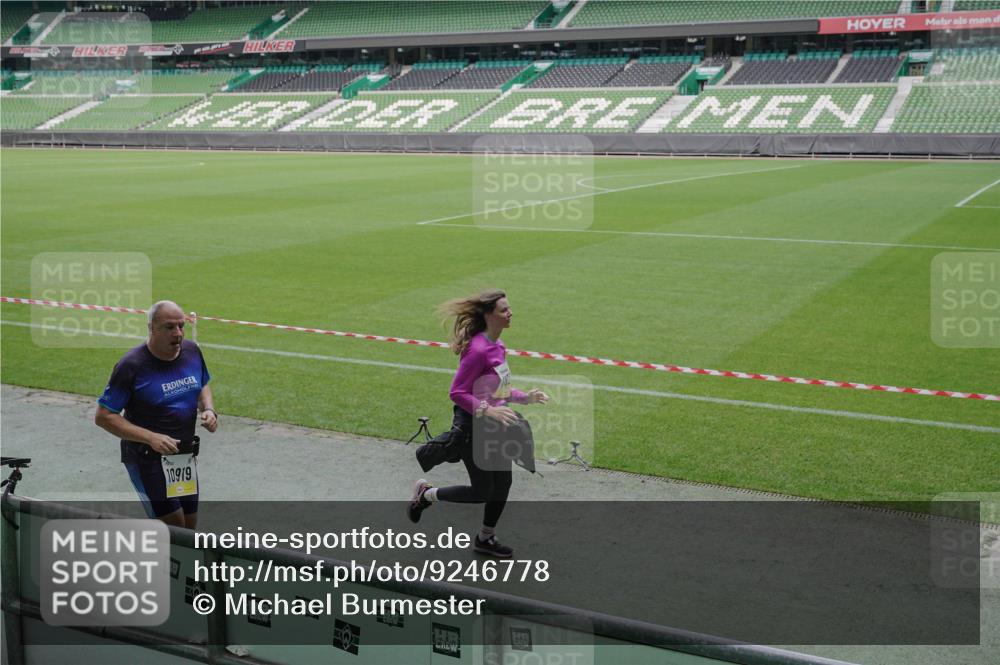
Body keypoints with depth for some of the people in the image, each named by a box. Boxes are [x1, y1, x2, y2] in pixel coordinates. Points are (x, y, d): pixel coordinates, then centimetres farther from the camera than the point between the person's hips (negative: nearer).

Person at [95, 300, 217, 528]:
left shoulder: (191, 351, 0)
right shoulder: (132, 365, -17)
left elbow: (203, 386, 19)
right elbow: (103, 416, -15)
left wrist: (208, 409, -4)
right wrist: (152, 438, -24)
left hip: (185, 456, 6)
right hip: (147, 459, -6)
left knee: (190, 528, 12)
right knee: (173, 527, -12)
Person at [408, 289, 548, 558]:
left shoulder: (497, 346, 6)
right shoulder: (478, 349, -23)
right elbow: (457, 393, -22)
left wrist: (524, 397, 7)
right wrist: (488, 410, -30)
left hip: (494, 427, 9)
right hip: (473, 428, -9)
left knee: (503, 483, 12)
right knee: (482, 492, 1)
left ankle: (486, 538, 29)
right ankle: (426, 494, 22)